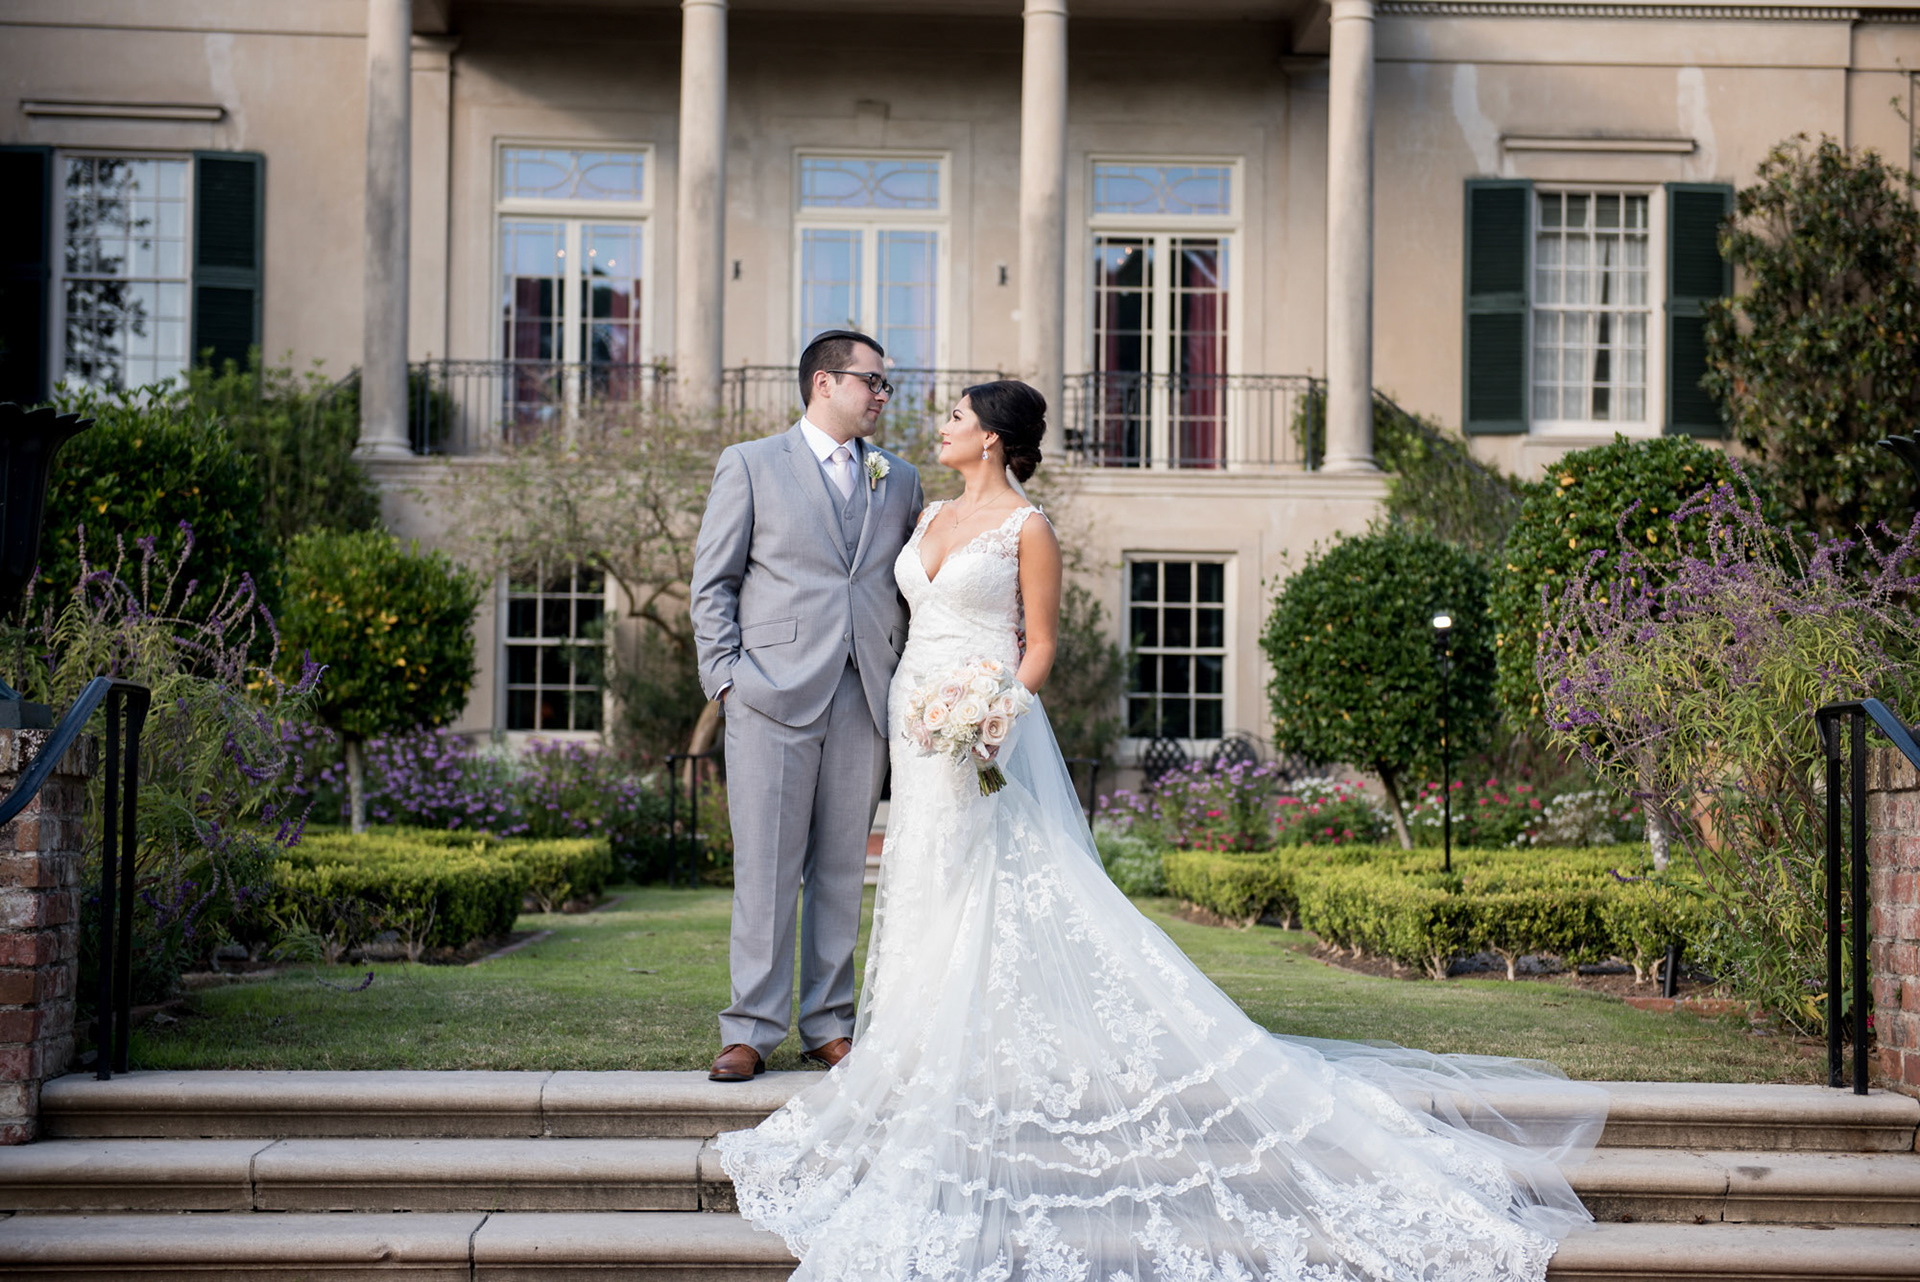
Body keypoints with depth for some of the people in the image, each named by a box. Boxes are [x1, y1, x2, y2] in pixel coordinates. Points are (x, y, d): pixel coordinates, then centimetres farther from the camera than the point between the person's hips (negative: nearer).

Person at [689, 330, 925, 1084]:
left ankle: (829, 1024, 15)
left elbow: (913, 590, 17)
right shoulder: (749, 466, 6)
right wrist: (725, 676, -6)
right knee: (765, 869, -2)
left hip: (865, 701, 3)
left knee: (842, 867, 7)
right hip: (774, 696, -3)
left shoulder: (899, 481, 16)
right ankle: (752, 1028, 5)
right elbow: (713, 583, 4)